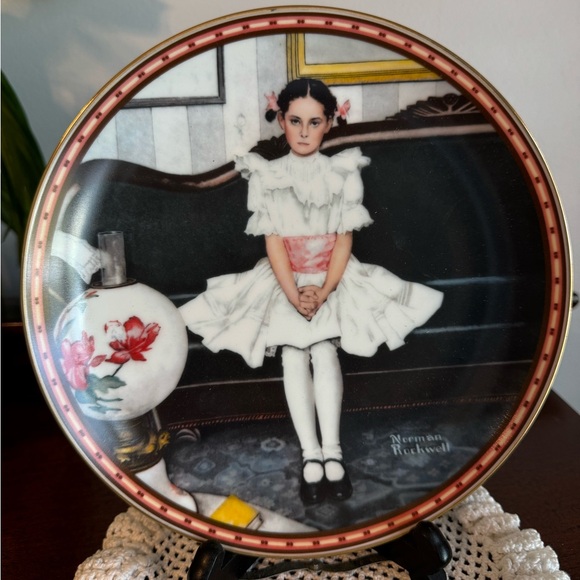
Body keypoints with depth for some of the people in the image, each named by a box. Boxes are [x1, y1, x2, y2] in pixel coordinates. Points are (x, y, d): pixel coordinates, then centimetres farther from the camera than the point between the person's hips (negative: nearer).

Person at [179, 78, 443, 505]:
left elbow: (344, 240, -4)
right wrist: (294, 295, -17)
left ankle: (331, 452, -16)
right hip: (284, 281, 1)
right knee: (294, 358, -13)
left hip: (332, 278, 0)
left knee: (323, 352, -18)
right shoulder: (265, 176, -2)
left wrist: (322, 292, -16)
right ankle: (312, 456, -11)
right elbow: (273, 243, -6)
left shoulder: (344, 172, 0)